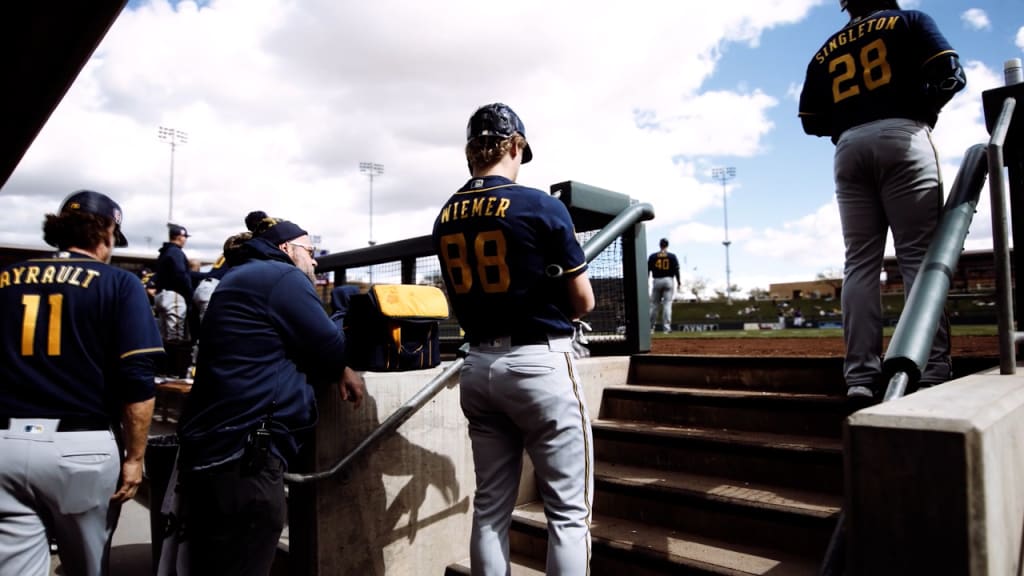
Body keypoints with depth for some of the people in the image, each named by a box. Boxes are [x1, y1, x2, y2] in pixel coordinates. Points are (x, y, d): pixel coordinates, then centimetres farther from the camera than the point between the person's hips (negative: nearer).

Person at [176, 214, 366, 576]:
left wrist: (335, 371, 15)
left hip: (211, 451, 11)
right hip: (243, 459, -11)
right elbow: (328, 347, -6)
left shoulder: (239, 280, 25)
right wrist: (342, 373, 16)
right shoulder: (281, 277, -7)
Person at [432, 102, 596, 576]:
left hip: (478, 365, 6)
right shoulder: (541, 206, -11)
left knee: (490, 508, 14)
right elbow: (583, 301, -5)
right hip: (539, 364, -6)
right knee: (568, 511, 4)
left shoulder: (445, 218, 6)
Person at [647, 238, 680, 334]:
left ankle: (650, 327, 10)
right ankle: (666, 328, -7)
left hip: (656, 281, 1)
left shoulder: (652, 256, 4)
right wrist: (678, 282, 3)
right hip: (669, 281, -1)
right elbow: (676, 271, -3)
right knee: (667, 304, -2)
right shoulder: (672, 256, 2)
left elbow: (647, 270, 1)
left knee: (654, 304, 8)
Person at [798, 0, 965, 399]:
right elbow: (950, 75, -1)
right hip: (902, 138, -3)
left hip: (849, 149, 3)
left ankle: (861, 376, -8)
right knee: (919, 257, -8)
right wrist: (923, 109, 16)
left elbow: (811, 121, 14)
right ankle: (932, 374, -15)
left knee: (860, 263, -1)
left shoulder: (827, 51, 22)